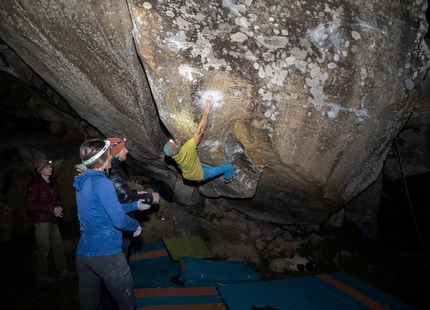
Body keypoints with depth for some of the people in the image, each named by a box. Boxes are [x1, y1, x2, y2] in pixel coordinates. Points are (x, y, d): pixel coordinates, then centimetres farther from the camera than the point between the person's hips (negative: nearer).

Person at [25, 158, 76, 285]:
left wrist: (59, 207, -4)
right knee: (43, 248, -2)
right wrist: (52, 209, -19)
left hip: (52, 219, 7)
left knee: (58, 245, 9)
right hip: (41, 220, -7)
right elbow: (30, 205, -16)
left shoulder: (53, 182, 9)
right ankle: (41, 275, 12)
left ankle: (63, 271, 17)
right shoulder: (35, 184, -12)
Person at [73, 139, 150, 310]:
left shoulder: (82, 183, 11)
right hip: (106, 253, -8)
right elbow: (119, 220, -21)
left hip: (83, 253, 9)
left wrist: (135, 205, 26)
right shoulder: (102, 182, -17)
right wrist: (136, 226, 0)